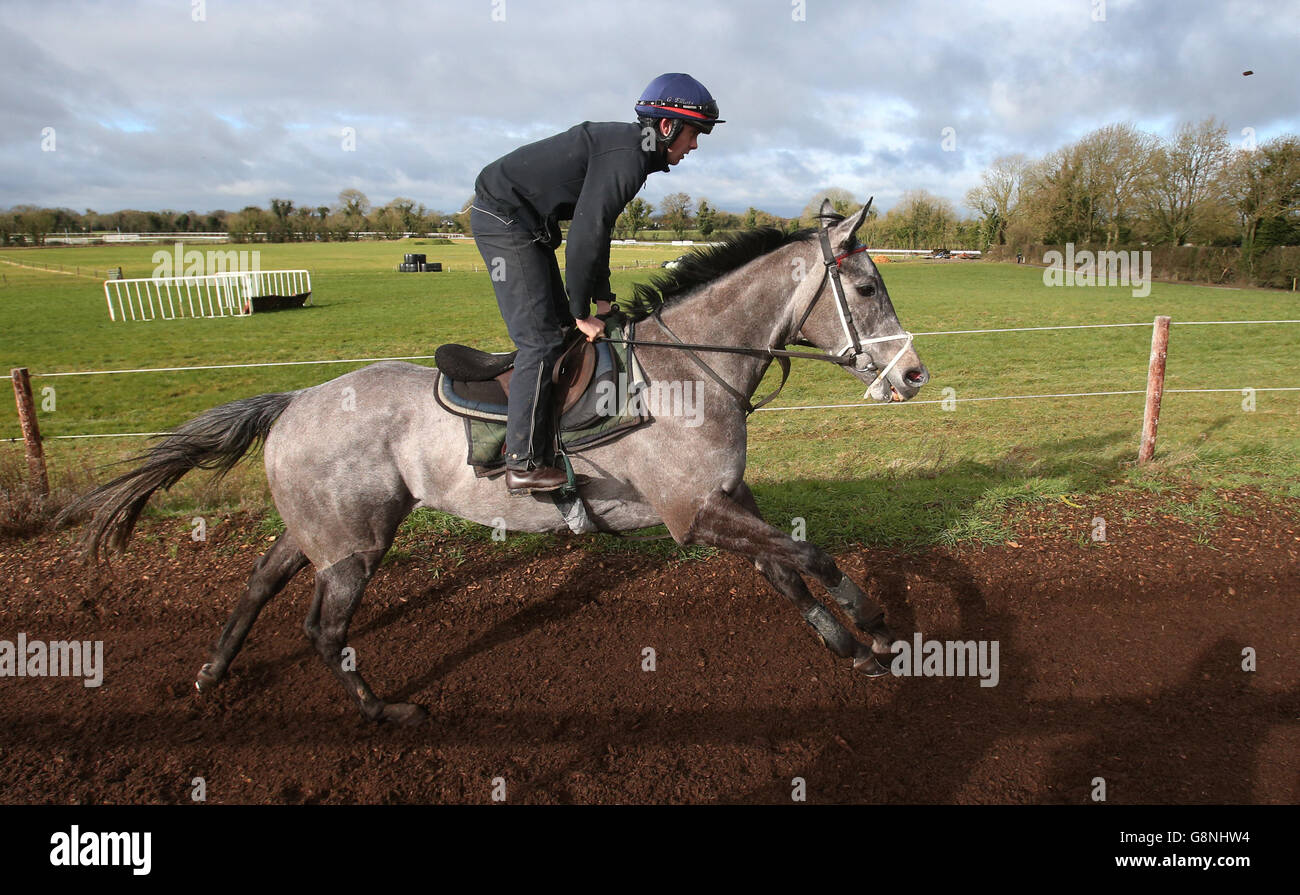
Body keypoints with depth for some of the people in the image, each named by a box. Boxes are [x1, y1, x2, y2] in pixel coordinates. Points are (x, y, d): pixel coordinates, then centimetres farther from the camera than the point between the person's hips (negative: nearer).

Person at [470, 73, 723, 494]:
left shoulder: (627, 147, 14)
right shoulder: (627, 156, -18)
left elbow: (596, 227, 17)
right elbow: (586, 235, -23)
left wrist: (602, 300, 13)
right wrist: (582, 312, -15)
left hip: (524, 222, 11)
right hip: (504, 218, -11)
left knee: (562, 329, 12)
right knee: (542, 340, -14)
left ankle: (530, 436, 17)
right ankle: (524, 464, -11)